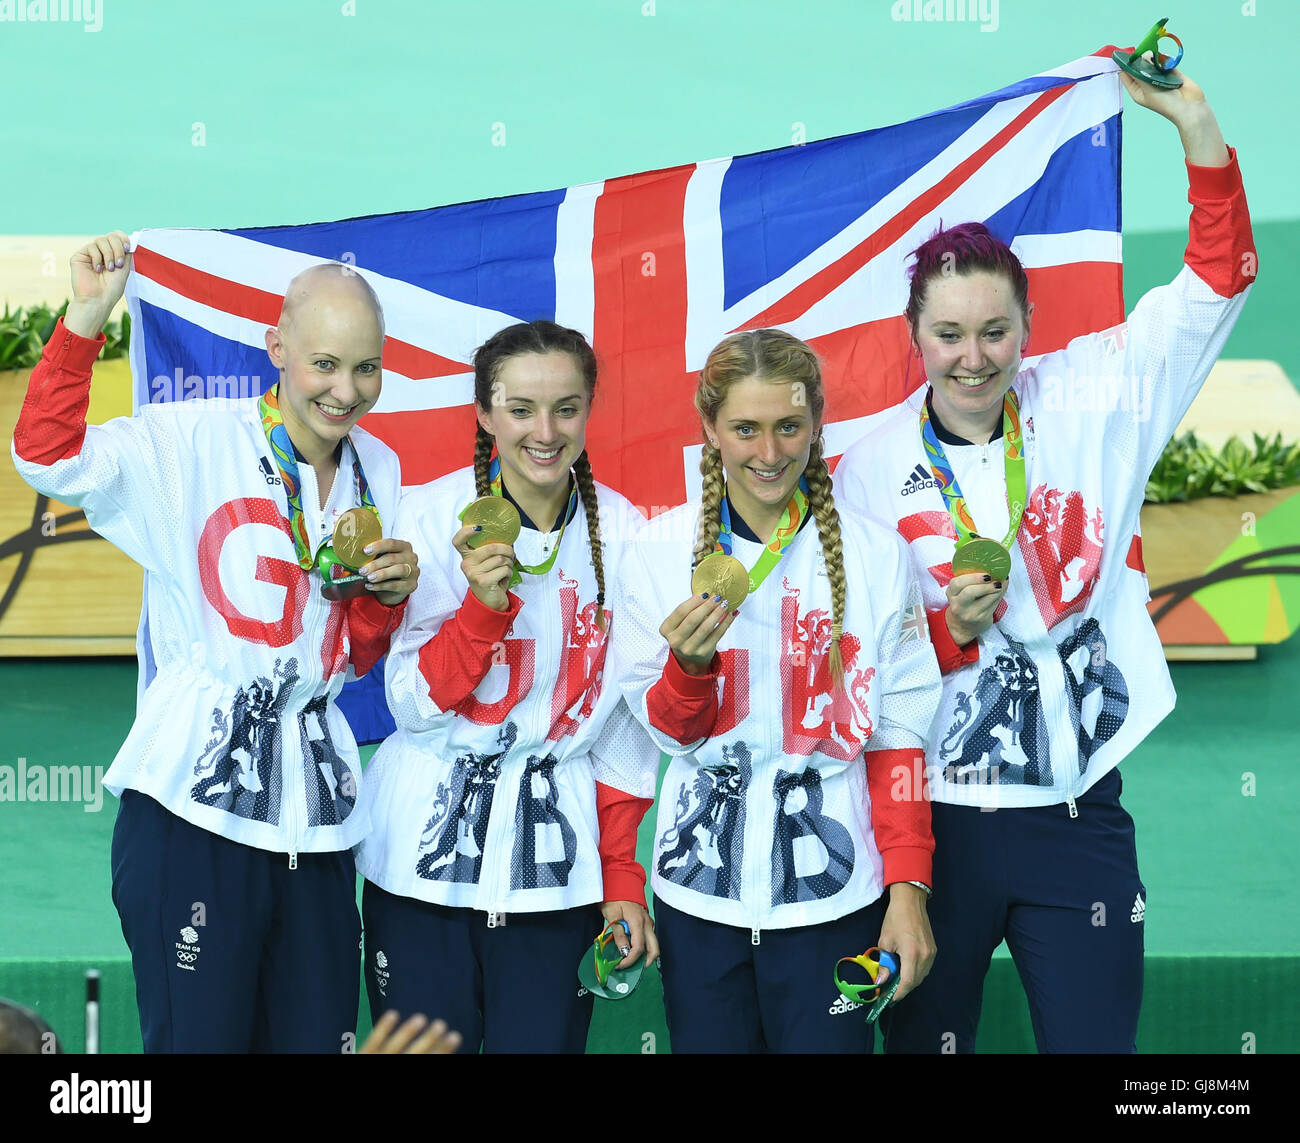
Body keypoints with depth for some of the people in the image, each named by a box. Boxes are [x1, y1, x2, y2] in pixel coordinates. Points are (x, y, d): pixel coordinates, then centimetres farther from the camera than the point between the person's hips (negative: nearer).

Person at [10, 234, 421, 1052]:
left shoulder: (376, 471, 14)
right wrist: (88, 316, -23)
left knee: (315, 1037, 7)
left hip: (313, 813, 5)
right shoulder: (195, 443, -2)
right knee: (199, 1036, -5)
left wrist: (390, 592, -1)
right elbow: (49, 456, -18)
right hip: (195, 801, -5)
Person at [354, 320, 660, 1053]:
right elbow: (414, 705, -6)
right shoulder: (435, 517, -6)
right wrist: (484, 605, -21)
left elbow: (626, 723, 6)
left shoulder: (620, 533, 0)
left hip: (556, 863, 1)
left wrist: (623, 878, 4)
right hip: (428, 850, -1)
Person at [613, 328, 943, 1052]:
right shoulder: (663, 550, 0)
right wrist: (689, 661, -16)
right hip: (701, 885, 1)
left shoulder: (874, 553, -2)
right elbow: (667, 731, 5)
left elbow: (898, 736, 0)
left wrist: (909, 890, -5)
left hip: (832, 891, -1)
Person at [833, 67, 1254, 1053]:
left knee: (1096, 1036, 5)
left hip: (1078, 814, 0)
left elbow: (1216, 281, -6)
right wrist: (950, 631, -19)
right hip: (933, 816, 0)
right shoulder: (873, 468, -1)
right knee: (924, 1040, 9)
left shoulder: (1083, 404, 0)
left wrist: (1195, 124, -16)